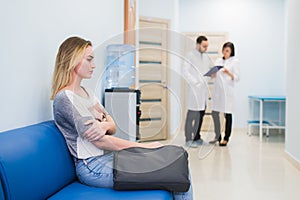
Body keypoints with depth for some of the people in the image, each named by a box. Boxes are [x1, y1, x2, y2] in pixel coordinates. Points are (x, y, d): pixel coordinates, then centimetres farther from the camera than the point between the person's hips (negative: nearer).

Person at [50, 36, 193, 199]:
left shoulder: (86, 92, 15)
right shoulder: (64, 98, -14)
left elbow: (113, 127, 10)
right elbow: (100, 141, -18)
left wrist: (105, 125, -15)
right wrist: (143, 146, -14)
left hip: (110, 156, 9)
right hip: (93, 167, -9)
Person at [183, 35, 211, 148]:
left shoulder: (206, 57, 19)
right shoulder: (190, 56, -2)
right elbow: (185, 71, -8)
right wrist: (195, 83, -15)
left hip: (204, 90, 7)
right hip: (194, 90, -7)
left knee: (201, 114, 8)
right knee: (193, 114, -9)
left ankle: (197, 137, 17)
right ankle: (188, 139, -4)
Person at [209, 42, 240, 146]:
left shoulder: (235, 61, 1)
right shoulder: (218, 60, 14)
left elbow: (237, 78, -4)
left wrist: (228, 73, -20)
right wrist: (213, 74, -6)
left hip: (227, 90, -5)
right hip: (217, 89, 5)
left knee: (227, 114, -1)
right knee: (214, 113, 4)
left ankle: (226, 138, 8)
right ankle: (217, 136, 19)